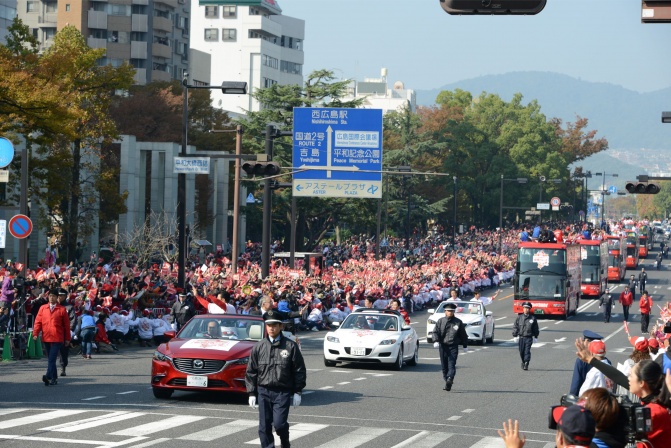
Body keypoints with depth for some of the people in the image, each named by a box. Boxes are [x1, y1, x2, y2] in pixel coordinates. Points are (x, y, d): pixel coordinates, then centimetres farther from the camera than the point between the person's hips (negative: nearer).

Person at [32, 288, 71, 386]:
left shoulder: (62, 310, 1)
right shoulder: (43, 309, 10)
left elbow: (67, 325, 5)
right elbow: (38, 321, 7)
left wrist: (67, 338, 5)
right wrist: (35, 333, -7)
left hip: (57, 338, -4)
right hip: (46, 338, 4)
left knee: (52, 359, -16)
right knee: (51, 359, 12)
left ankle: (49, 376, -27)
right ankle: (54, 378, 21)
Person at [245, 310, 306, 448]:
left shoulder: (290, 346, 0)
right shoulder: (259, 347, 6)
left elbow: (299, 370, 3)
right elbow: (251, 372, 10)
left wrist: (297, 392, 0)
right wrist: (251, 393, 5)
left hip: (283, 392, -3)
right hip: (263, 391, 3)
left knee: (279, 423, -11)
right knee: (264, 426, 0)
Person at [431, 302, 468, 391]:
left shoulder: (458, 322, 9)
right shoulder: (440, 321, 10)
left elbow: (463, 335, 16)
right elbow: (435, 332, 3)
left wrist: (465, 346, 16)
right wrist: (436, 341, -14)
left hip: (453, 346, -2)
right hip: (443, 346, 2)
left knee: (452, 364, -15)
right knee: (444, 365, 5)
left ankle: (449, 379, -29)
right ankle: (446, 381, 13)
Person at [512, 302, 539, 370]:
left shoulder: (533, 318, 4)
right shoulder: (519, 318, 6)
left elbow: (536, 329, 11)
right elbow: (515, 327, 8)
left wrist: (535, 337, 10)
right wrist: (515, 336, 2)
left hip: (529, 338, -2)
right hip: (521, 337, 2)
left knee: (527, 351, -11)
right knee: (521, 351, 7)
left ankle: (526, 364, -11)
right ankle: (523, 362, 29)